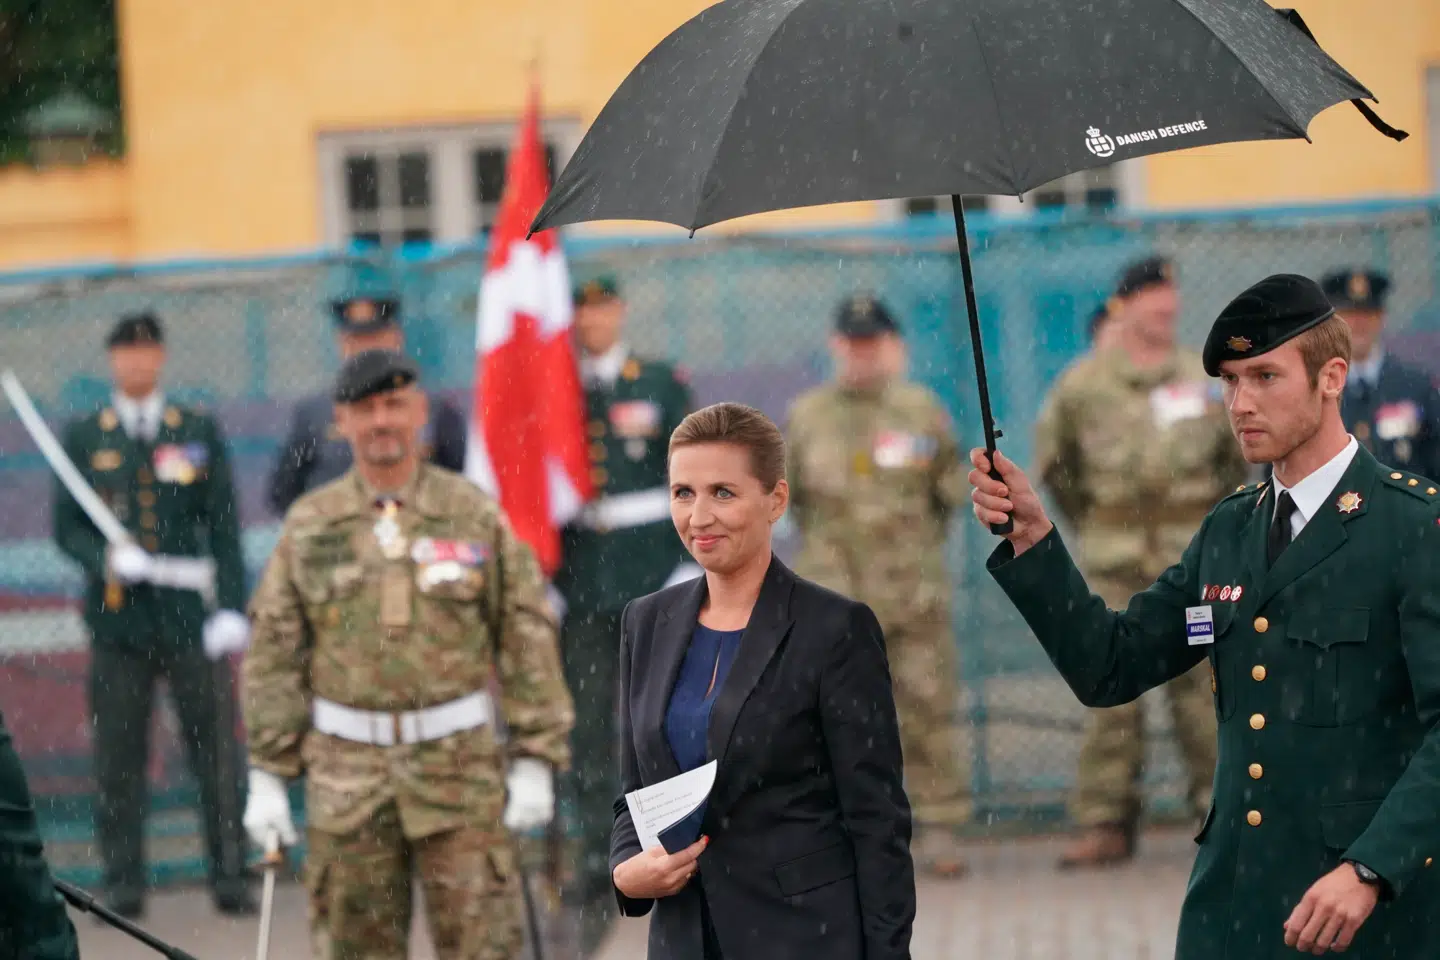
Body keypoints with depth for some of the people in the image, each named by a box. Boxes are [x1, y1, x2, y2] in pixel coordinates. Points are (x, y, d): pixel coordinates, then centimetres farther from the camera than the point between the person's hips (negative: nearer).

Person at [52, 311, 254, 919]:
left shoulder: (200, 433, 10)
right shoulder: (82, 438, 10)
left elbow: (224, 527, 6)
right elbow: (66, 527, 7)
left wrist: (232, 607, -4)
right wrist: (108, 559, -14)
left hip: (189, 618, 0)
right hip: (117, 618, 0)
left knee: (216, 748, -2)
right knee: (118, 754, 0)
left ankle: (230, 875, 4)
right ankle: (123, 882, 7)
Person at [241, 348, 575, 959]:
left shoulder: (475, 514, 2)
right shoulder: (309, 526, 4)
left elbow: (526, 638, 1)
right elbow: (273, 656, 5)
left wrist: (534, 765, -4)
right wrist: (267, 776, 0)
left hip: (459, 764, -1)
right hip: (348, 778, 1)